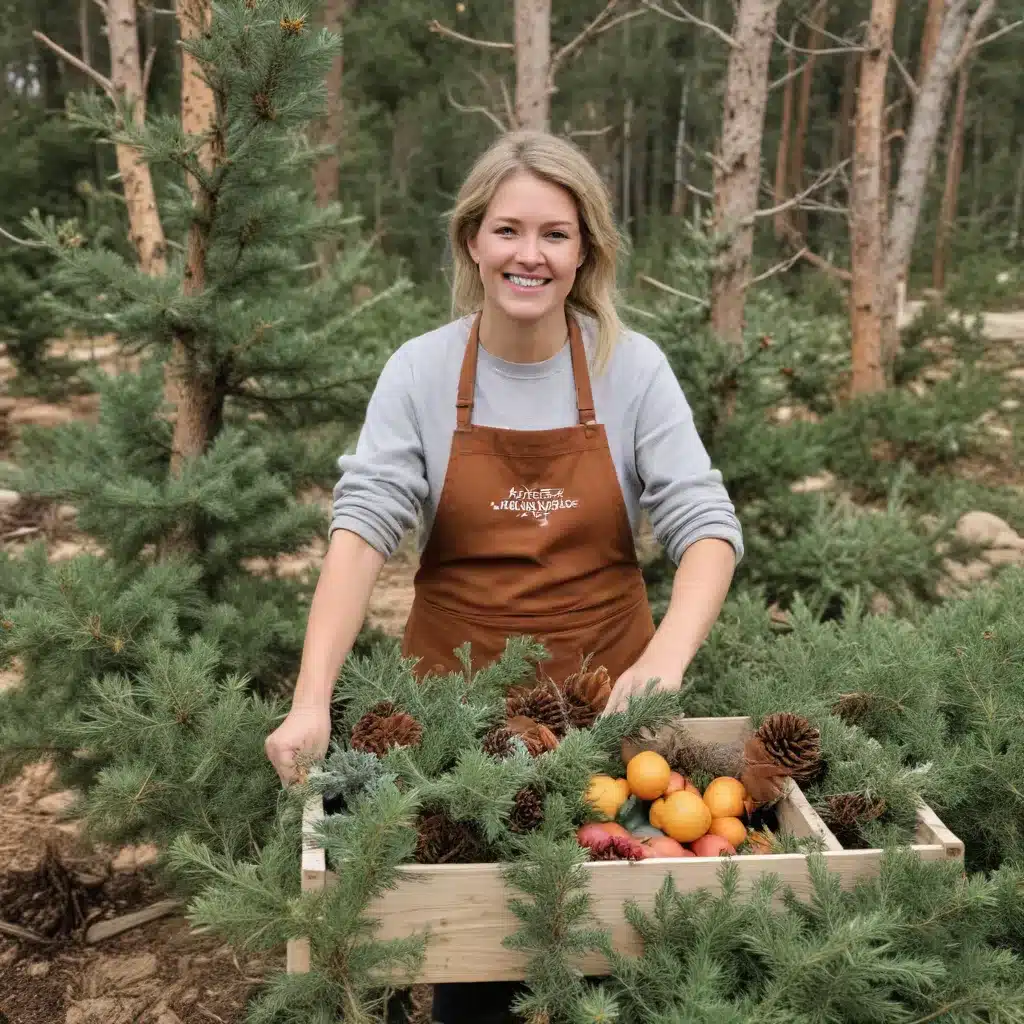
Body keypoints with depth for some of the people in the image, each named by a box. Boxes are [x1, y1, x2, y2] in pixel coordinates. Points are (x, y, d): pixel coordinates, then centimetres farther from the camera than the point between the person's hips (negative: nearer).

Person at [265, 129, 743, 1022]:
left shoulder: (633, 367, -7)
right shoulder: (421, 371, -7)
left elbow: (706, 523, -12)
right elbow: (363, 526, -15)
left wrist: (666, 658, -31)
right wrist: (312, 700, -27)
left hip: (603, 685, 0)